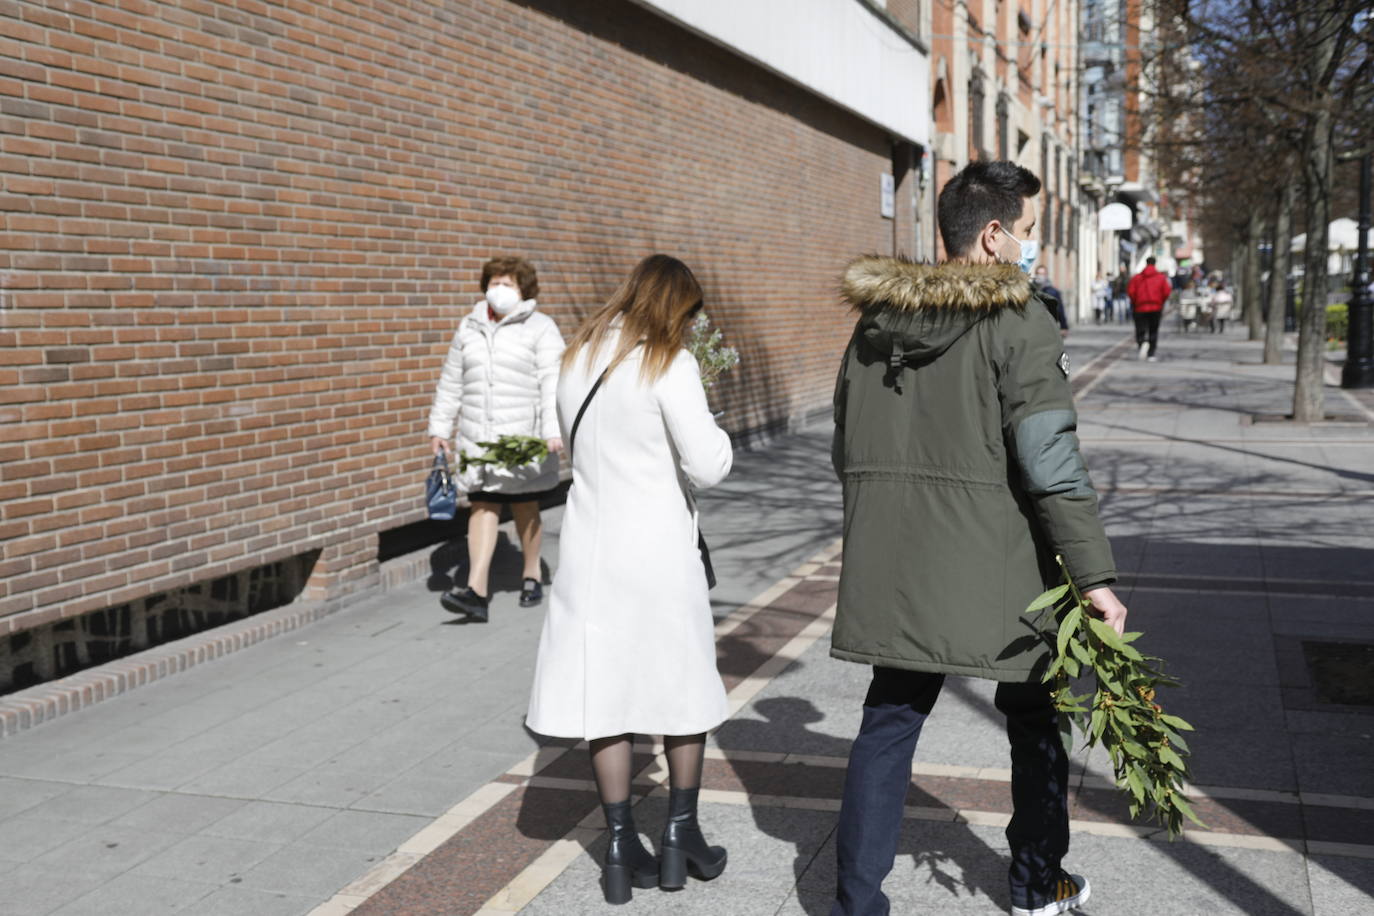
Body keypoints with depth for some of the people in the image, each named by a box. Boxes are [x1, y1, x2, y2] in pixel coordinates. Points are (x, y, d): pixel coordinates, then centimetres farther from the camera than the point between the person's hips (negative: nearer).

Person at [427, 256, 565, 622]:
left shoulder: (540, 328, -2)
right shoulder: (469, 327, 13)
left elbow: (552, 383, -10)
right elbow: (451, 383, 19)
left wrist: (553, 431, -20)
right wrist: (439, 427, 15)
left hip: (525, 437, -4)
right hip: (478, 437, 4)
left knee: (524, 508, 6)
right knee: (482, 506, -3)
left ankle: (532, 575, 27)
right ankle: (477, 591, -9)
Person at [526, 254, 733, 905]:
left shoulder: (576, 361, 8)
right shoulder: (668, 365, -12)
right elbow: (707, 464, -19)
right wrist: (718, 437, 0)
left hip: (591, 548, 5)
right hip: (659, 551, -5)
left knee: (605, 695, 9)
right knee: (685, 691, 13)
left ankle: (622, 853, 15)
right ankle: (681, 839, 22)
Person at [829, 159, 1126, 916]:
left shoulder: (876, 320, 8)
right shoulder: (1017, 324, -11)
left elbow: (847, 450, 14)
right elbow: (1051, 463, -18)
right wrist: (1095, 576, -15)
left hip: (893, 569, 5)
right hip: (997, 570, -4)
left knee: (889, 721, 11)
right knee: (1034, 722, 17)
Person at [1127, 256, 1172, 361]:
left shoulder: (1137, 277, 2)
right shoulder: (1161, 277, 3)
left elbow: (1130, 291, -7)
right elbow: (1167, 291, -5)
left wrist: (1134, 303, 9)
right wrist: (1161, 302, 12)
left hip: (1140, 308, -1)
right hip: (1156, 308, 1)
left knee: (1140, 331, 2)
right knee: (1153, 332, 12)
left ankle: (1143, 343, -30)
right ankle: (1151, 355, 9)